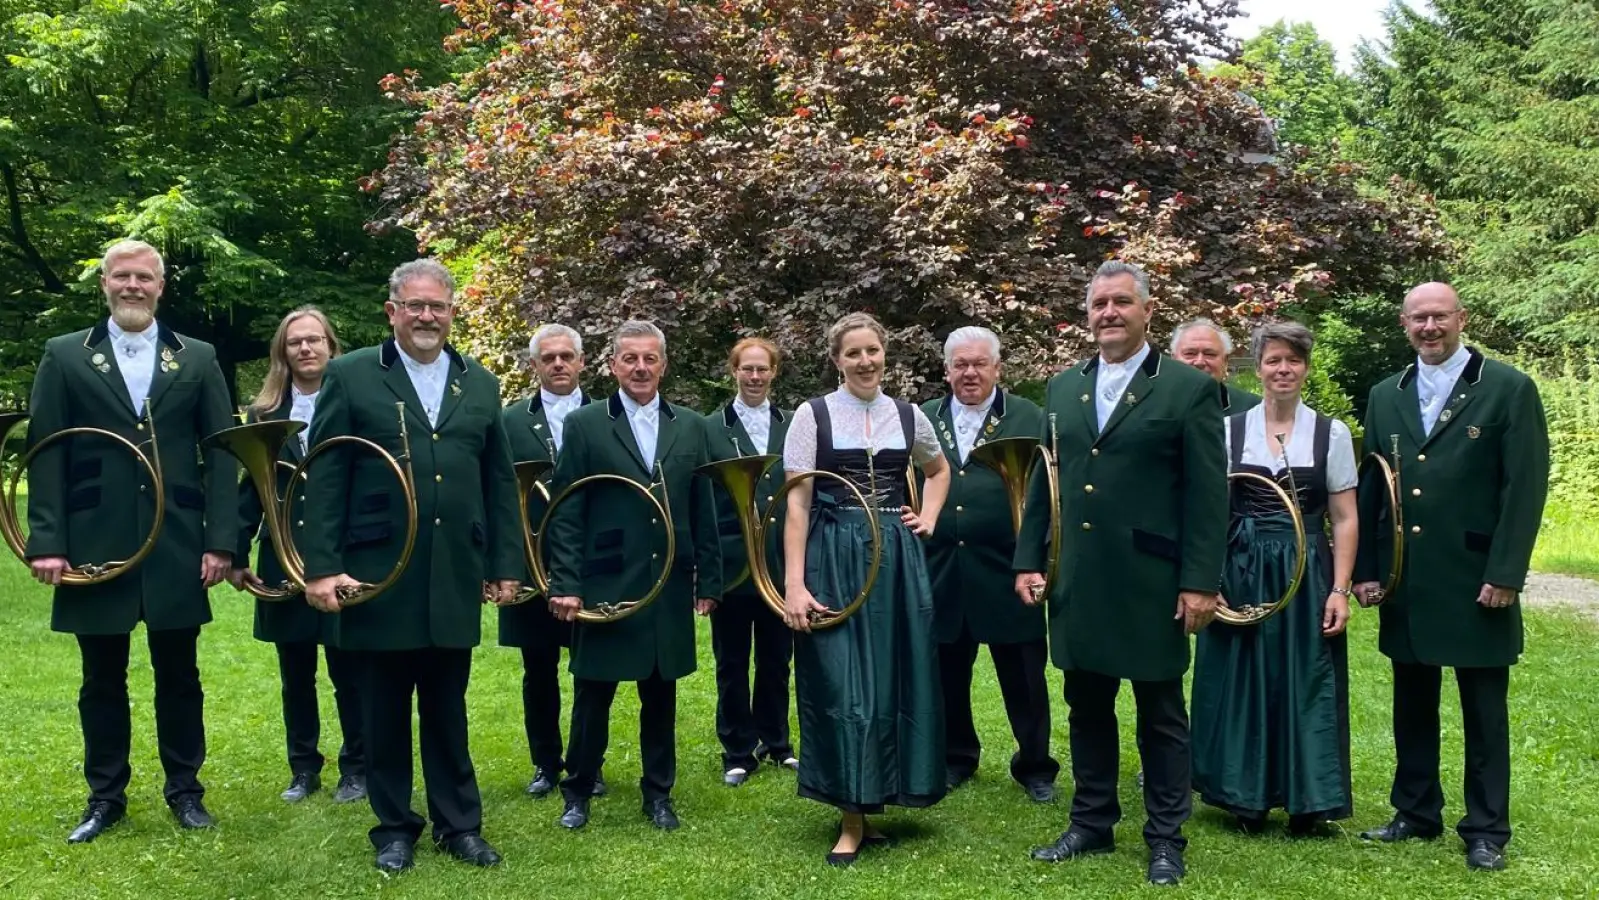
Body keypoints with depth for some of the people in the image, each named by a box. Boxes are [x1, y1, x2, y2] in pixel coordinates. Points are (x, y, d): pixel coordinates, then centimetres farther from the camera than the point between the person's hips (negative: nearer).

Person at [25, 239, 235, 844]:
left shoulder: (197, 359, 6)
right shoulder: (64, 357, 4)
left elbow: (221, 454, 3)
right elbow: (46, 455, 0)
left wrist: (220, 540, -5)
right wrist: (46, 542, -8)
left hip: (176, 548, 0)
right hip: (94, 547, 0)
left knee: (178, 675, 10)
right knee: (102, 680, 10)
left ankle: (184, 789, 23)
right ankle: (105, 797, 23)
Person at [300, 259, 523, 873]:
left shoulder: (481, 384, 10)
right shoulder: (350, 376, 0)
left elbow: (500, 482, 12)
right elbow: (325, 478, -4)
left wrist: (506, 563, 8)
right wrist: (322, 566, -10)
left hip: (456, 576, 3)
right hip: (379, 573, -2)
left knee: (448, 708, 12)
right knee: (385, 709, 9)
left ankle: (459, 825, 23)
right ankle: (394, 828, 22)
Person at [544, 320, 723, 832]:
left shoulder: (690, 427, 8)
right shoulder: (584, 425, -1)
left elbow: (703, 512, 9)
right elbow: (566, 514, -3)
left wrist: (709, 581, 6)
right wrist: (565, 585, -9)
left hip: (669, 587, 3)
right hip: (604, 586, -2)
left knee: (661, 695, 11)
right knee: (593, 694, 6)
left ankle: (658, 793, 25)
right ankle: (578, 792, 23)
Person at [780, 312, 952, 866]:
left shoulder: (909, 416, 7)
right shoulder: (813, 415, -3)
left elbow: (939, 471, 27)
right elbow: (797, 503, -6)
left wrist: (928, 518, 8)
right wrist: (793, 583, -14)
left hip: (896, 559, 4)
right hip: (832, 560, -3)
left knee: (897, 677, 7)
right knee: (841, 683, -2)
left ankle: (877, 800, 22)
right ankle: (853, 816, 7)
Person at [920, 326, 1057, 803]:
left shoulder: (1029, 418, 1)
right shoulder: (924, 419, 10)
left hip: (1007, 571, -2)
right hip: (941, 571, 3)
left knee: (1023, 675, 5)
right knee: (948, 672, 12)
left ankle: (1035, 765, 20)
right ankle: (956, 758, 29)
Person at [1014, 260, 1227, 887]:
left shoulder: (1189, 389, -4)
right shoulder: (1063, 388, 11)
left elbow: (1208, 496, -7)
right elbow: (1043, 482, 14)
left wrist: (1201, 582, -12)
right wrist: (1028, 560, 9)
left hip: (1151, 583, -4)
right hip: (1079, 581, 5)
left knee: (1161, 715, 7)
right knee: (1087, 709, 14)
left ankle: (1165, 839, 19)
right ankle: (1092, 824, 28)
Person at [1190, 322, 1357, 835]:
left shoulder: (1332, 433, 3)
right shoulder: (1228, 430, 3)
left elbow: (1344, 519, 2)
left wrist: (1340, 590, -6)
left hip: (1306, 577, 0)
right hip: (1240, 576, 1)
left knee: (1306, 687, 3)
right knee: (1242, 685, 6)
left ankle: (1307, 803, 15)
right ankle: (1247, 800, 19)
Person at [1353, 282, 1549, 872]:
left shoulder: (1509, 389, -4)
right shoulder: (1386, 397, 10)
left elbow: (1525, 488, -8)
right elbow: (1370, 490, 11)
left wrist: (1505, 574, -13)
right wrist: (1365, 569, 5)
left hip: (1475, 581, -4)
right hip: (1406, 583, 5)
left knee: (1484, 711, 5)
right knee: (1412, 705, 14)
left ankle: (1486, 830, 16)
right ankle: (1416, 813, 26)